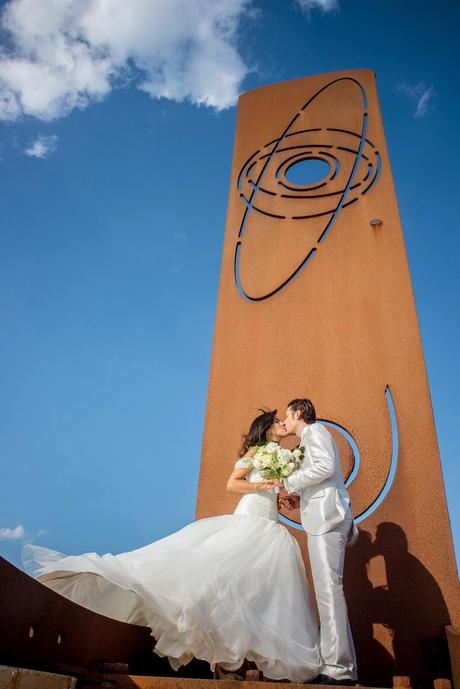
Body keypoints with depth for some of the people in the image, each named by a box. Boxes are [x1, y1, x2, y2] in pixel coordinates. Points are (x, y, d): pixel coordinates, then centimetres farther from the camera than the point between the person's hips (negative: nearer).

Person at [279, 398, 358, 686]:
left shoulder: (315, 430, 1)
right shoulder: (312, 439, 29)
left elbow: (326, 465, -16)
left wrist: (289, 483, -9)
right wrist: (299, 496, 13)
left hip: (326, 514, -10)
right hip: (325, 517, 10)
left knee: (328, 587, -14)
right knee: (328, 588, 9)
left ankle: (337, 669, -14)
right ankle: (344, 667, 13)